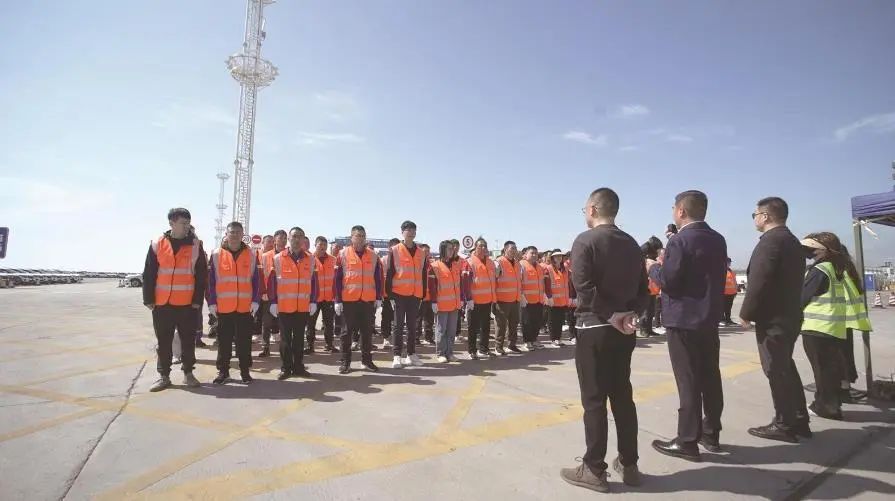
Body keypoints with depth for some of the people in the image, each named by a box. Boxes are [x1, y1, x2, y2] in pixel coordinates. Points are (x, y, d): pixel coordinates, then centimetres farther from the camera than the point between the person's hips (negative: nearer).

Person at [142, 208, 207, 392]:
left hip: (187, 303, 0)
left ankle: (188, 373, 21)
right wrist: (148, 299, -1)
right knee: (163, 341, 9)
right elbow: (148, 274, 3)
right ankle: (163, 376, 20)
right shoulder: (157, 244, 2)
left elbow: (202, 275, 0)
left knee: (188, 340, 8)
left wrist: (198, 299, -5)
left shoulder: (196, 245, 0)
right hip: (162, 303, 1)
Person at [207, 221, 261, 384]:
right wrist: (211, 302, -4)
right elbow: (211, 280, 2)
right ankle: (223, 371, 20)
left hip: (245, 307, 0)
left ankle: (245, 370, 17)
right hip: (223, 306, 0)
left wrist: (256, 300, -3)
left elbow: (256, 280, 5)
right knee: (224, 340, 8)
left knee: (244, 340, 7)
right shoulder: (216, 254, 2)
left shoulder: (251, 255, 5)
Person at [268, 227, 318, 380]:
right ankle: (286, 368, 16)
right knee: (285, 338, 6)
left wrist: (313, 301, 2)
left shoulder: (310, 259, 5)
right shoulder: (278, 258, -1)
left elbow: (314, 282, 7)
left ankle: (298, 366, 20)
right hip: (284, 306, -2)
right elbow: (272, 282, -1)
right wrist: (273, 302, -6)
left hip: (304, 307, 2)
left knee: (299, 338, 11)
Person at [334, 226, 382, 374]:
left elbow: (378, 278, 11)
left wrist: (378, 297, 7)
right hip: (348, 299, -2)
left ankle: (367, 359, 20)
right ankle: (345, 361, 15)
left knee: (367, 330, 9)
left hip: (368, 300, 3)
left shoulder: (373, 256, 7)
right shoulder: (343, 254, -2)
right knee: (347, 331, 5)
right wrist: (338, 300, -6)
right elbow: (337, 279, -2)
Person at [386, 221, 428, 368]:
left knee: (412, 325, 11)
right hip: (399, 294, -4)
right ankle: (397, 356, 6)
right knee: (398, 325, 1)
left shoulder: (421, 253, 9)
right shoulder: (394, 251, -3)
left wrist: (423, 294, 9)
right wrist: (390, 295, -8)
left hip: (415, 295, 4)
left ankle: (411, 354, 20)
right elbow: (389, 274, -4)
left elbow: (424, 275, 12)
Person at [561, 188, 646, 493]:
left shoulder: (585, 240, -9)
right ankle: (629, 465, 25)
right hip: (624, 330, 7)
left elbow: (583, 286, -20)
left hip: (594, 328, -7)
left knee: (594, 400, 1)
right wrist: (632, 314, -4)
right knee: (623, 396, 15)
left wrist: (611, 315, -15)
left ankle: (594, 470, 9)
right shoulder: (631, 244, 12)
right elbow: (642, 286, 8)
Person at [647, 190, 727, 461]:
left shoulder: (680, 240, -16)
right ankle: (711, 434, 26)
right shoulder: (717, 239, 10)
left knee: (688, 381, -2)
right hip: (709, 318, 8)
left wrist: (653, 267, 0)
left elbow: (668, 280, -19)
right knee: (710, 377, 14)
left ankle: (687, 441, 5)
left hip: (684, 320, -8)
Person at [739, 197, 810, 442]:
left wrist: (746, 313, -13)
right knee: (786, 368, 17)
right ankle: (798, 421, 25)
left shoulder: (770, 240, -16)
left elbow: (759, 282, -22)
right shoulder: (793, 241, 15)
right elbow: (786, 280, 17)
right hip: (788, 315, 10)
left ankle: (784, 426, 7)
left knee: (776, 371, -2)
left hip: (772, 318, -10)